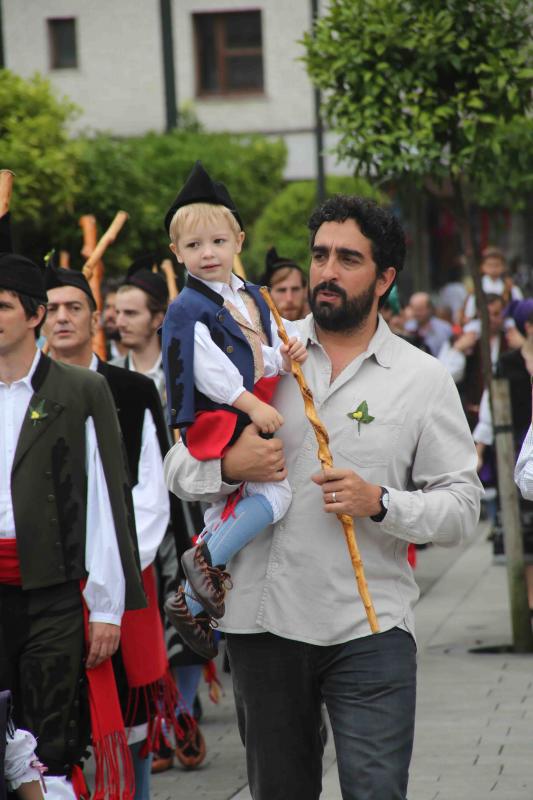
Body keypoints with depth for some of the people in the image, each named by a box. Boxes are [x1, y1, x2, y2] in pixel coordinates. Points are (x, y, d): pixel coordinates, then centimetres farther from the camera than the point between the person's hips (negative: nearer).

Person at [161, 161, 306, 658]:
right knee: (274, 492, -24)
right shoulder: (188, 308, -11)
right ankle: (206, 558, -12)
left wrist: (286, 356, -3)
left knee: (223, 516, 13)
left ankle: (190, 605, 23)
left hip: (253, 412, 9)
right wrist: (250, 405, -24)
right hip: (214, 422, -9)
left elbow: (265, 355, 19)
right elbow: (207, 368, -19)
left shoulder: (252, 298, 15)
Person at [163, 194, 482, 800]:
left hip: (370, 630, -2)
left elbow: (461, 507, 0)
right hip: (262, 622, 2)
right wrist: (228, 466, -13)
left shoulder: (423, 379, 3)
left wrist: (379, 503, -16)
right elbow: (179, 467, 9)